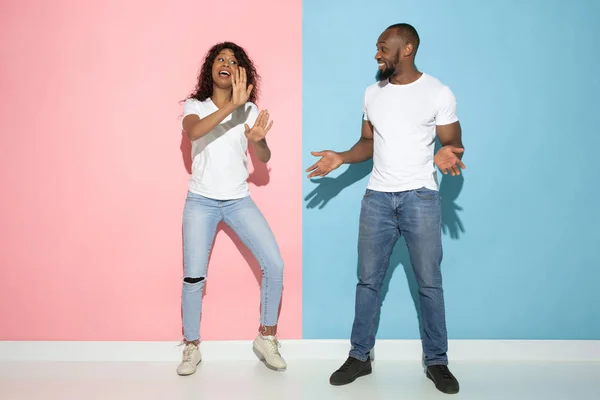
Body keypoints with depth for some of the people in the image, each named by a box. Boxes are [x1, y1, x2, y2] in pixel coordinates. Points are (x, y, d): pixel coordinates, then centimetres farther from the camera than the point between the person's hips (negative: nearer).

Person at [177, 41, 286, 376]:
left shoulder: (250, 110, 2)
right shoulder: (194, 106, -3)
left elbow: (264, 157, -3)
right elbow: (193, 132, -27)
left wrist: (258, 140, -26)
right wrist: (231, 105, -37)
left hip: (239, 201, 2)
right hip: (201, 202, -1)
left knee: (275, 265, -8)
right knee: (193, 277, -8)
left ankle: (267, 339, 12)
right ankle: (191, 348, 15)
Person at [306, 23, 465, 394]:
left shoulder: (439, 93, -4)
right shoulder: (373, 93, 10)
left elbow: (453, 143, -1)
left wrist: (446, 154, -24)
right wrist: (341, 158, 0)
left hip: (420, 197, -4)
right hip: (377, 197, 4)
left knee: (429, 282, 4)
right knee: (368, 279, 8)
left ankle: (437, 361, 19)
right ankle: (360, 356, 20)